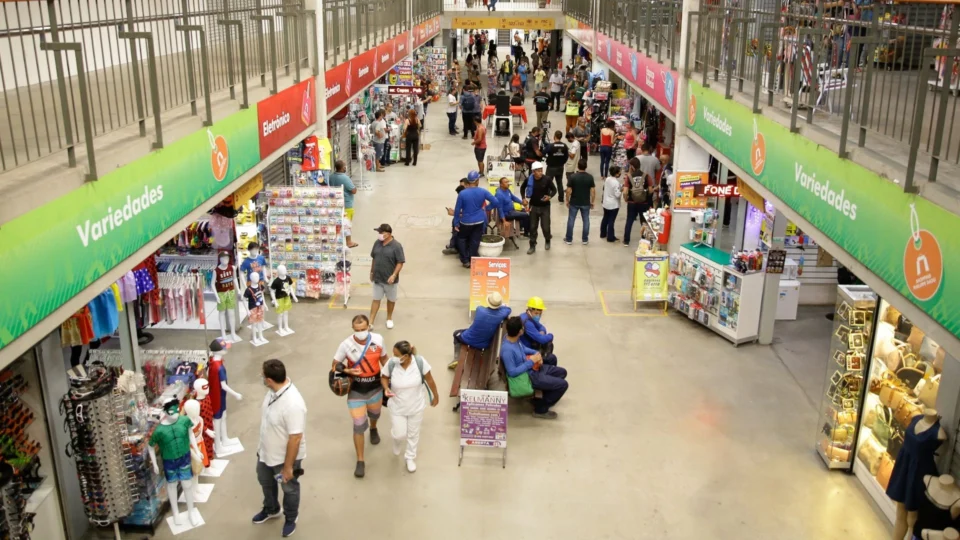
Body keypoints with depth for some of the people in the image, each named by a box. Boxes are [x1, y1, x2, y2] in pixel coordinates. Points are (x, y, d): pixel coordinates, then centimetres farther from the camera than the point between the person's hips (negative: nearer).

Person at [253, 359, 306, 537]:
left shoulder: (293, 404, -40)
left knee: (289, 488, 21)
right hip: (266, 451, 8)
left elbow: (295, 438, -32)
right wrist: (262, 445, 17)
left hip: (286, 456, -8)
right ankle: (271, 509, 59)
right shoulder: (274, 389, -14)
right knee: (265, 481, 30)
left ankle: (290, 519, 48)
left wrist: (288, 467, -22)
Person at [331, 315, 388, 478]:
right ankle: (360, 461, 13)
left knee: (374, 413, 30)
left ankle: (373, 429, 66)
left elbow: (383, 358, 3)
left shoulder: (378, 339, -14)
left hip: (375, 387, 3)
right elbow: (335, 365, -9)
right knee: (359, 425, -3)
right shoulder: (346, 345, -21)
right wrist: (347, 371, -29)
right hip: (356, 390, -3)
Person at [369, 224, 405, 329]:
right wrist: (371, 272, 14)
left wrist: (394, 275, -23)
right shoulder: (377, 243, 0)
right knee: (376, 299, 8)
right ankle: (371, 322, 11)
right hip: (377, 278, 4)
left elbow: (400, 262, -16)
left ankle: (389, 318, 35)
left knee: (391, 299, 15)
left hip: (389, 279, -4)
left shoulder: (396, 246, -17)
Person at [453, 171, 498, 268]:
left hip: (466, 222, -2)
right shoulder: (483, 191, -11)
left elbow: (457, 210, -10)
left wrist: (456, 223, 0)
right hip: (479, 221, 2)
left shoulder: (462, 193, -17)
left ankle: (465, 260, 20)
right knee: (475, 241, 14)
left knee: (461, 238, 21)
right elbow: (495, 202, -9)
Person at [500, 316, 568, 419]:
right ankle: (541, 409, 8)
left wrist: (536, 353, -3)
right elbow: (512, 372, -31)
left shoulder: (513, 338, -7)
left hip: (531, 367, 10)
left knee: (562, 372, 20)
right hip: (528, 376, -10)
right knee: (563, 384, -8)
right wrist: (531, 362, -25)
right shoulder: (507, 350, -35)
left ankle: (546, 398, 35)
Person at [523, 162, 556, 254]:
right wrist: (524, 198, 1)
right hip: (534, 206, 2)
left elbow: (554, 189, -3)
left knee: (545, 226, 1)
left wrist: (550, 196, -21)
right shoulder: (529, 180, -9)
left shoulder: (546, 179, -15)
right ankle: (532, 246, 18)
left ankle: (547, 241, 33)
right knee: (532, 227, 6)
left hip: (545, 207, -2)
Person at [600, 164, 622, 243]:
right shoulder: (616, 182, -24)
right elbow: (617, 195, -25)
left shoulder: (607, 179, -1)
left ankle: (603, 234, 33)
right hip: (613, 205, -8)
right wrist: (622, 190, -10)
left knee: (605, 219, 20)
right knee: (611, 221, 0)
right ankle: (610, 238, 7)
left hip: (606, 203, 8)